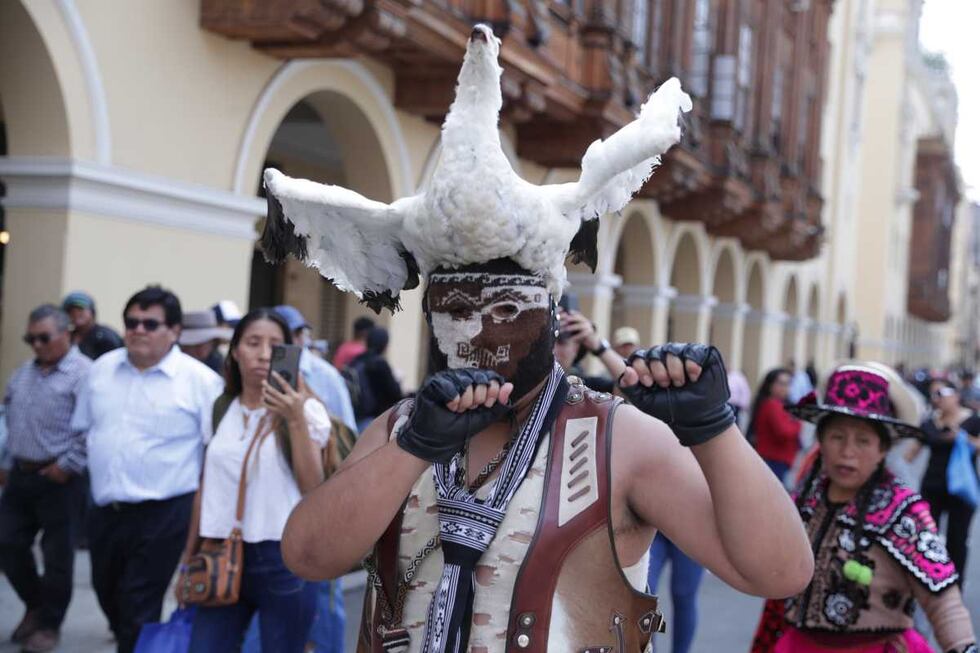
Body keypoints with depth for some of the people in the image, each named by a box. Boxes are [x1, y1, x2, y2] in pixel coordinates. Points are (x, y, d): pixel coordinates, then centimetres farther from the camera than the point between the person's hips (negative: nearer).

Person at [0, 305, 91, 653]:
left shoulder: (83, 374, -14)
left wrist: (68, 466, -19)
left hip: (58, 479, -7)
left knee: (57, 555, 4)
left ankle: (49, 623, 19)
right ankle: (35, 605, 31)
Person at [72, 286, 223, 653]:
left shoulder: (200, 380, -10)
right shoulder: (102, 369, 6)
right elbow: (84, 428, 19)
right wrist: (102, 463, 14)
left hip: (162, 515, -6)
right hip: (104, 510, 6)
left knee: (138, 612, 0)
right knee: (109, 598, 19)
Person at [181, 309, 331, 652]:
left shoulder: (305, 409, -3)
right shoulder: (220, 410, 9)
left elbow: (314, 489, -12)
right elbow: (206, 487, 15)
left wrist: (296, 419, -21)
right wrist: (189, 557, 16)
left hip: (284, 559, -3)